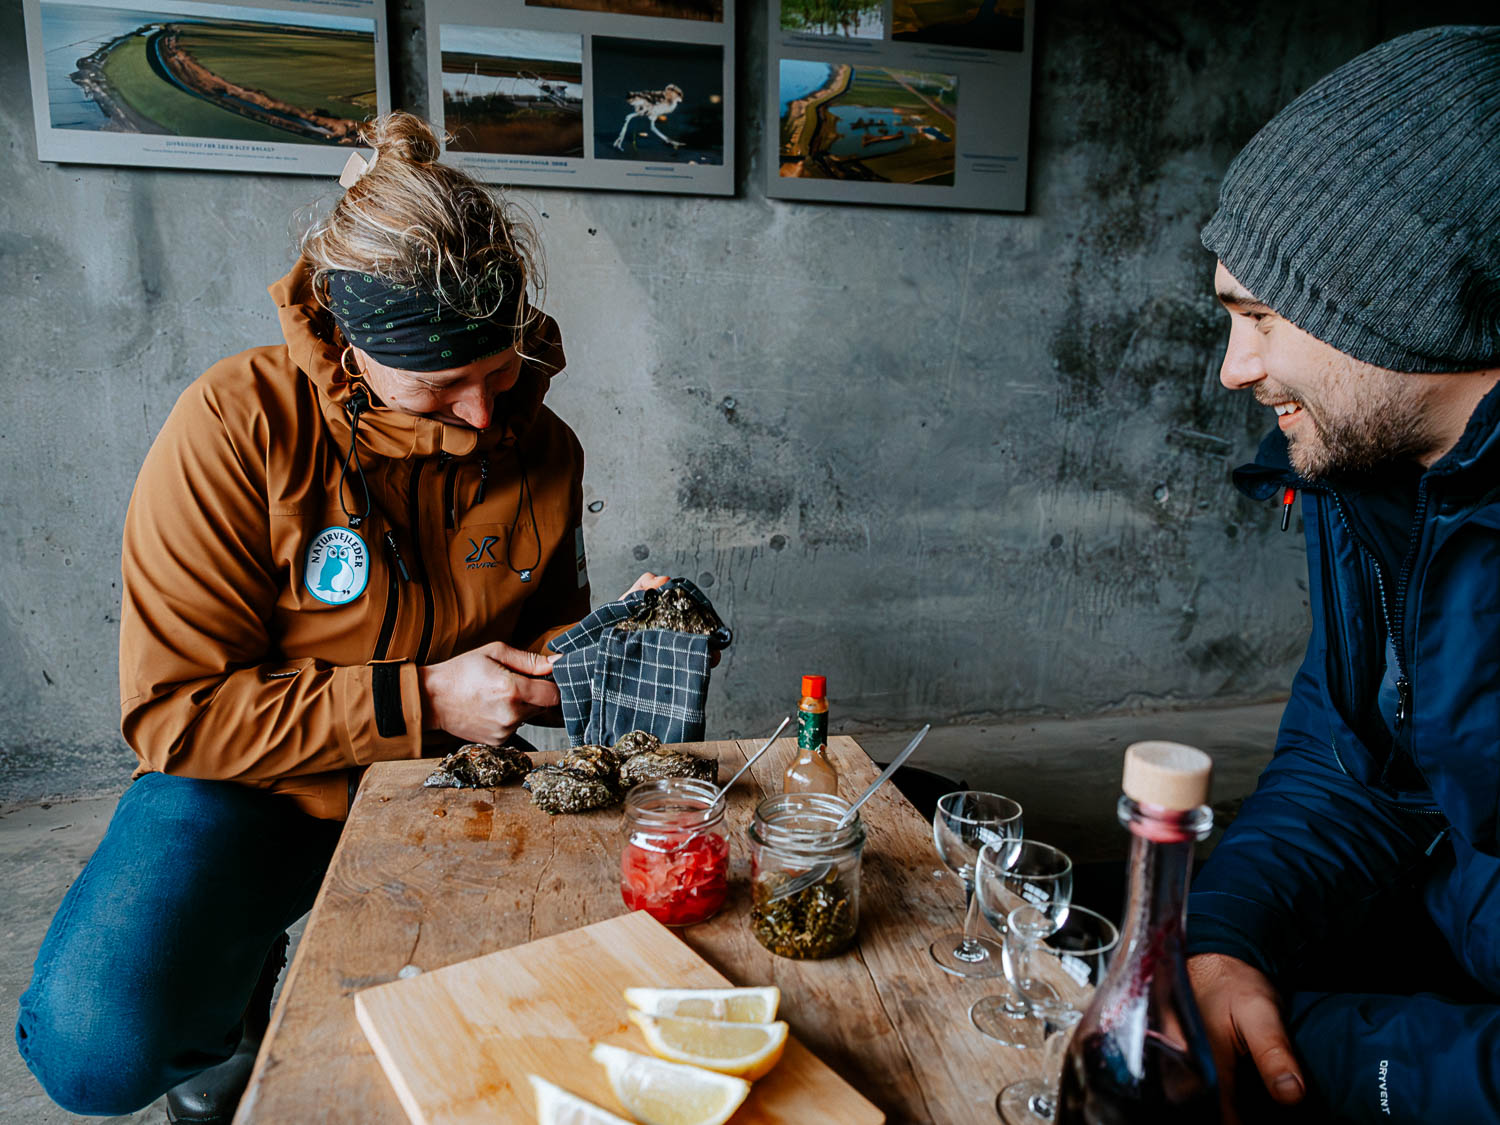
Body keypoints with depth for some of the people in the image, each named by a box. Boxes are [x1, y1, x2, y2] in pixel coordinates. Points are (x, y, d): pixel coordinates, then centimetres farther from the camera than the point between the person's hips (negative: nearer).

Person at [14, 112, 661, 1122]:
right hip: (250, 785, -3)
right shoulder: (238, 426, -18)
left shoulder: (544, 449, -5)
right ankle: (223, 1036, 13)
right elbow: (175, 712, -17)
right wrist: (419, 699, -24)